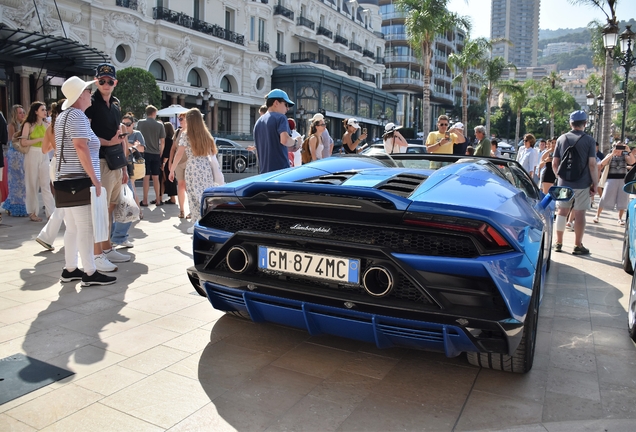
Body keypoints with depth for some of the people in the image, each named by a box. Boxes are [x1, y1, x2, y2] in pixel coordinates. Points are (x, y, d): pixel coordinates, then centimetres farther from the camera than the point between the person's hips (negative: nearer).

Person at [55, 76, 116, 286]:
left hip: (67, 179, 10)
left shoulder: (63, 116, 20)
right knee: (86, 227, -8)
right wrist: (94, 178, -21)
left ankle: (69, 269, 18)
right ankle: (90, 273, -6)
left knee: (72, 226, 13)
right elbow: (81, 147, -21)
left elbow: (59, 147, 24)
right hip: (79, 180, -10)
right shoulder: (77, 115, -11)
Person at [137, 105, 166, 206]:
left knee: (146, 177, 1)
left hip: (145, 153, -1)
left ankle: (145, 201, 2)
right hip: (156, 153, 1)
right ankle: (158, 200, 12)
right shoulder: (159, 125, 1)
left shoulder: (140, 123, 1)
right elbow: (162, 141, 1)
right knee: (155, 177, 8)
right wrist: (160, 153, 10)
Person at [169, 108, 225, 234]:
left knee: (195, 196, 2)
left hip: (193, 168, -4)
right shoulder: (206, 134, 10)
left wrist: (172, 170, 0)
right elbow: (214, 151, 13)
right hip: (206, 167, 4)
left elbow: (178, 154, -4)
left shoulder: (186, 135, -2)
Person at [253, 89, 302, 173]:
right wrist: (295, 142, -1)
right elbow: (285, 140, -23)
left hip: (264, 171, 7)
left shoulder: (258, 122, 18)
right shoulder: (280, 117, -5)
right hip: (280, 169, -7)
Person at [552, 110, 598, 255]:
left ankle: (558, 243, 15)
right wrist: (595, 184, -4)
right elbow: (592, 164, -11)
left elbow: (554, 163, 5)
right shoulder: (589, 140, -6)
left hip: (564, 183, 3)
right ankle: (578, 246, 8)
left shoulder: (561, 139, 4)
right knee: (579, 213, 2)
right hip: (582, 184, -3)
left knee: (562, 211, 10)